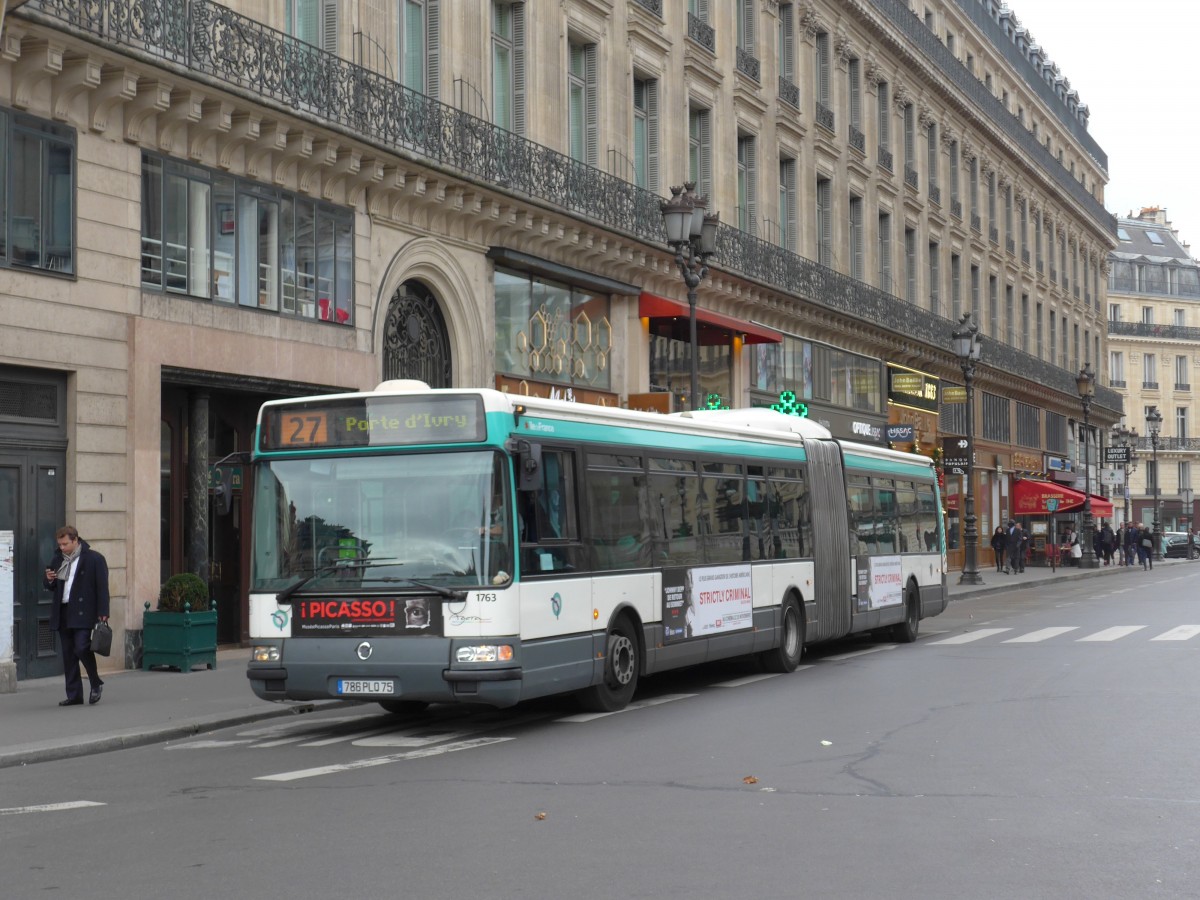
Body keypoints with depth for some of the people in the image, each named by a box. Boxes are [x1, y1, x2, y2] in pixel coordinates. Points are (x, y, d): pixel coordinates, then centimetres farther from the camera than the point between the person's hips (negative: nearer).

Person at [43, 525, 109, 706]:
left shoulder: (94, 559, -2)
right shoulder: (58, 560, 16)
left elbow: (102, 587, -6)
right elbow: (51, 587, 25)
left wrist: (102, 613, -13)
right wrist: (49, 580, 0)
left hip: (83, 612, -6)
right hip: (63, 613, 6)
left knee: (81, 647, -18)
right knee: (68, 654, 6)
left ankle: (95, 683, 4)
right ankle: (74, 695, 11)